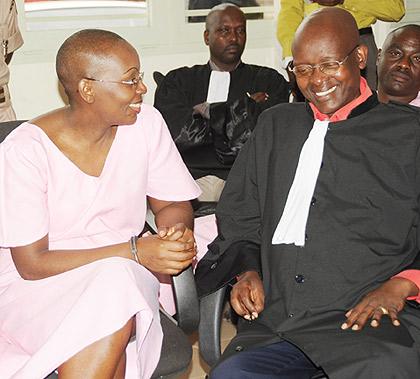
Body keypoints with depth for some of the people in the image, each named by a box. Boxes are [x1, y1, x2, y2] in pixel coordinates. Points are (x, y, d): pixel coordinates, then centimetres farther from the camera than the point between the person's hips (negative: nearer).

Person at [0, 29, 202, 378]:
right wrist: (135, 252, -23)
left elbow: (172, 204, 7)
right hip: (36, 285, -3)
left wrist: (178, 232, -19)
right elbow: (32, 263, -16)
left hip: (122, 275, 3)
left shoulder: (147, 124, -5)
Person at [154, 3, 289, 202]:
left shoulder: (269, 81, 15)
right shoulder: (177, 80, 17)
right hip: (189, 176, 1)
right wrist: (245, 107, 3)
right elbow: (176, 133, -2)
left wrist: (208, 111, 6)